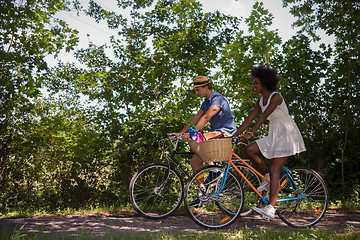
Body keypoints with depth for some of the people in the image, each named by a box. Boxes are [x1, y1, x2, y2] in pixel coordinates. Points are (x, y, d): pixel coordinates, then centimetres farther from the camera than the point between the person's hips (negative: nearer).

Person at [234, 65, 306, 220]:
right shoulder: (261, 101, 9)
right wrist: (234, 135, 1)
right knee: (248, 150, -9)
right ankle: (267, 177, 8)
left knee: (274, 169, -14)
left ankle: (271, 209, -13)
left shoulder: (276, 97, -16)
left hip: (287, 134, -8)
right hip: (274, 135, 8)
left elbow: (263, 117, -29)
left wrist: (250, 134, -38)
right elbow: (249, 119, 7)